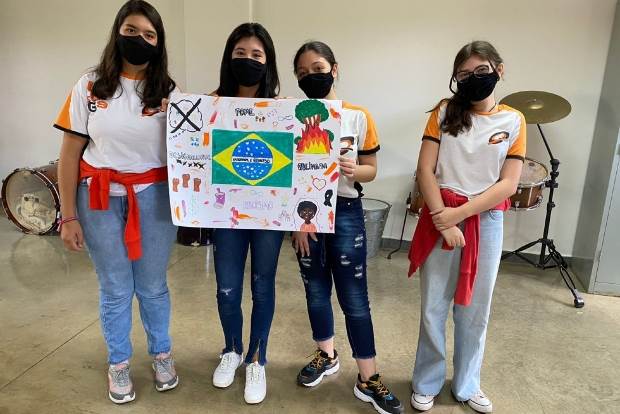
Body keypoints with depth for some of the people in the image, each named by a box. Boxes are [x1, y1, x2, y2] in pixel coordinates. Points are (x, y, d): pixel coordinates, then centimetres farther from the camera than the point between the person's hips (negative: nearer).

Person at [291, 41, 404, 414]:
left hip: (346, 212, -2)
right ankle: (327, 356, 37)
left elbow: (371, 170, 1)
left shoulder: (359, 117, -4)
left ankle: (369, 379, 18)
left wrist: (353, 170, -21)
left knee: (354, 296, 2)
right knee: (316, 288, 15)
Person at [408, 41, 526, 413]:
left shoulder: (514, 120, 2)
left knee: (475, 310, 13)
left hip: (486, 222, 1)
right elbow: (425, 170, -6)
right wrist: (444, 221, -15)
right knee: (433, 309, 7)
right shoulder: (444, 112, 0)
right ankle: (427, 384, 28)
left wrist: (459, 214, -15)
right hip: (441, 218, -1)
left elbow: (509, 183, -4)